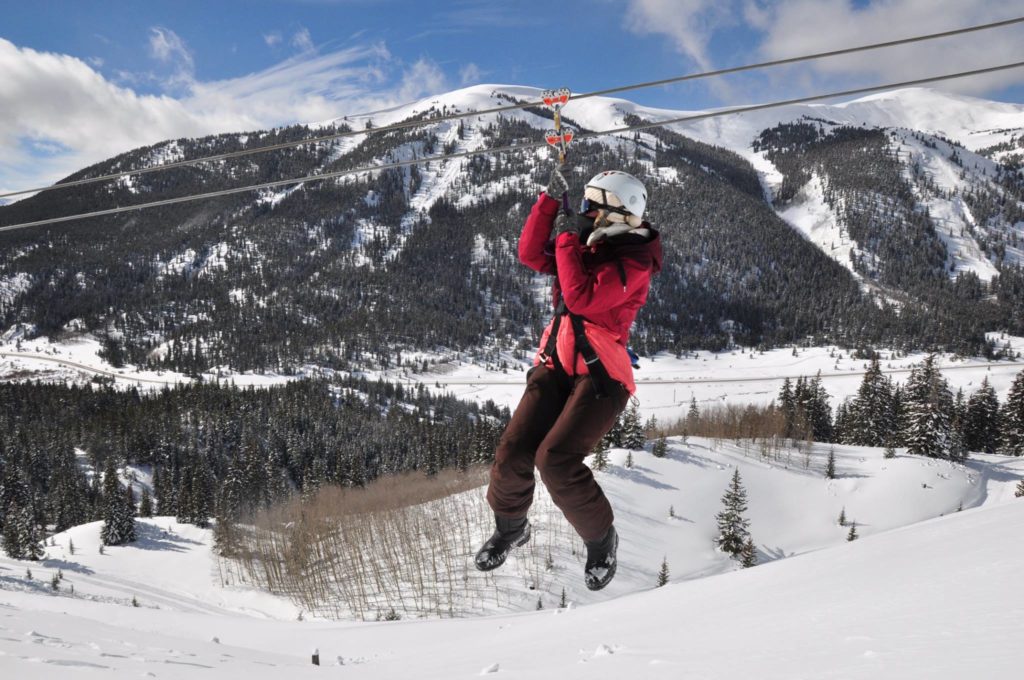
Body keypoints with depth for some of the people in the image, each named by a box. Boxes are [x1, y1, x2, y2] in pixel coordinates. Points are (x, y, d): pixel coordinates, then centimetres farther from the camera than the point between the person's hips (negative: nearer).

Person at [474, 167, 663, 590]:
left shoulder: (633, 261, -12)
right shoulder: (589, 243, 12)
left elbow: (581, 298, -23)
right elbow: (531, 255, 7)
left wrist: (567, 240, -15)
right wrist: (550, 201, 0)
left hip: (600, 375, -7)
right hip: (556, 363, 7)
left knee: (556, 459, -20)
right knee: (513, 452, -5)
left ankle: (600, 539, 5)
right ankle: (510, 526, 23)